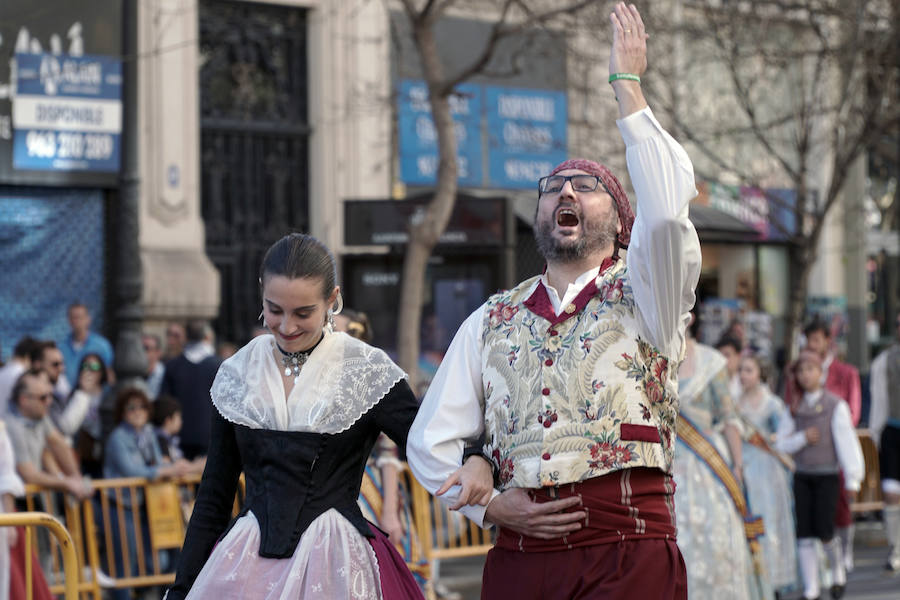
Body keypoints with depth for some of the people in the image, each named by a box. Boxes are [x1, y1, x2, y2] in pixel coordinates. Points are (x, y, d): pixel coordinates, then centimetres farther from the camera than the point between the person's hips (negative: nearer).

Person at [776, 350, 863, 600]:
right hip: (802, 476, 4)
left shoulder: (835, 405, -4)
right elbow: (781, 445, 8)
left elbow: (846, 441, -7)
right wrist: (803, 438, -12)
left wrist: (852, 479, -12)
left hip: (827, 475, -4)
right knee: (804, 534, -2)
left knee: (824, 530, -12)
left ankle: (838, 567, 19)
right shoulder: (795, 409, 8)